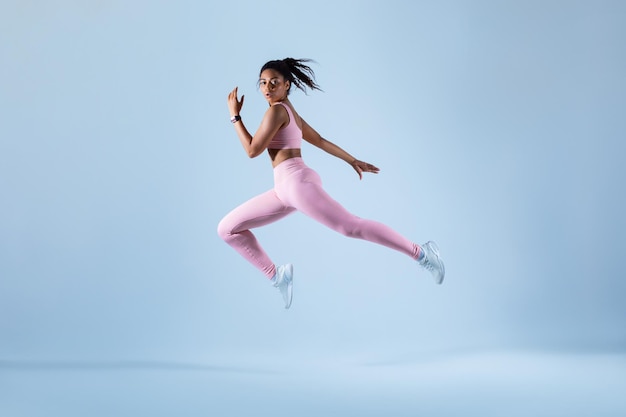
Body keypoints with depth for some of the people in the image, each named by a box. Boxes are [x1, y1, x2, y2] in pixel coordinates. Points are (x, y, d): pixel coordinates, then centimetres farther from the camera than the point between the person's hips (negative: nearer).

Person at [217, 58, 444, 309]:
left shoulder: (277, 110, -9)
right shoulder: (288, 111, 21)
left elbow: (252, 150, -11)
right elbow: (319, 140, 26)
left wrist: (235, 116, -4)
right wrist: (352, 160, 30)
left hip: (297, 182, -10)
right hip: (285, 189, 10)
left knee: (352, 226, -11)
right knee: (227, 229, 7)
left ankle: (421, 254, -2)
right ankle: (275, 275, 10)